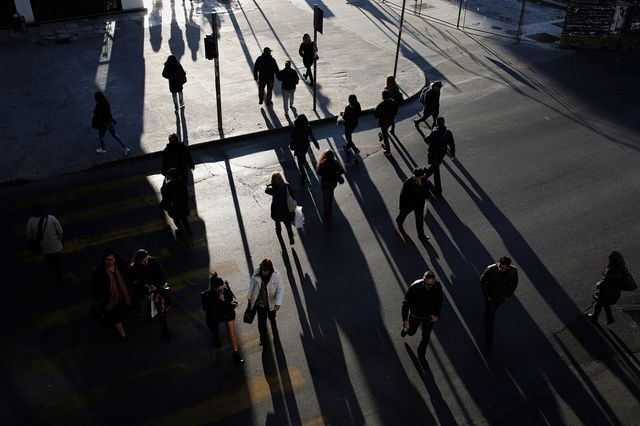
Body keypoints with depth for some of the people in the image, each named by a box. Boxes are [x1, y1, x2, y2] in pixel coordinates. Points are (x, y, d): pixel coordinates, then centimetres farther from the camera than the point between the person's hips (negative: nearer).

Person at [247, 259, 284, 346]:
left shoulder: (276, 276, -26)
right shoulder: (257, 273, -18)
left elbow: (280, 290, -20)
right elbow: (252, 285, -3)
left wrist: (278, 303, -31)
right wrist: (250, 298, 6)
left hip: (271, 303, 0)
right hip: (259, 302, 1)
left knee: (272, 318, 25)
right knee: (261, 321, 7)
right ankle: (264, 340, 27)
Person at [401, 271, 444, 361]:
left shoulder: (437, 287, -26)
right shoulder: (414, 287, -35)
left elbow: (439, 301, -4)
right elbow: (406, 303, -24)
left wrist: (437, 315, -7)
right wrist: (405, 320, -23)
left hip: (429, 316, 2)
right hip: (415, 315, -2)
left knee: (426, 337, 16)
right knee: (411, 332, 23)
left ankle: (421, 354, 42)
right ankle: (406, 328, 60)